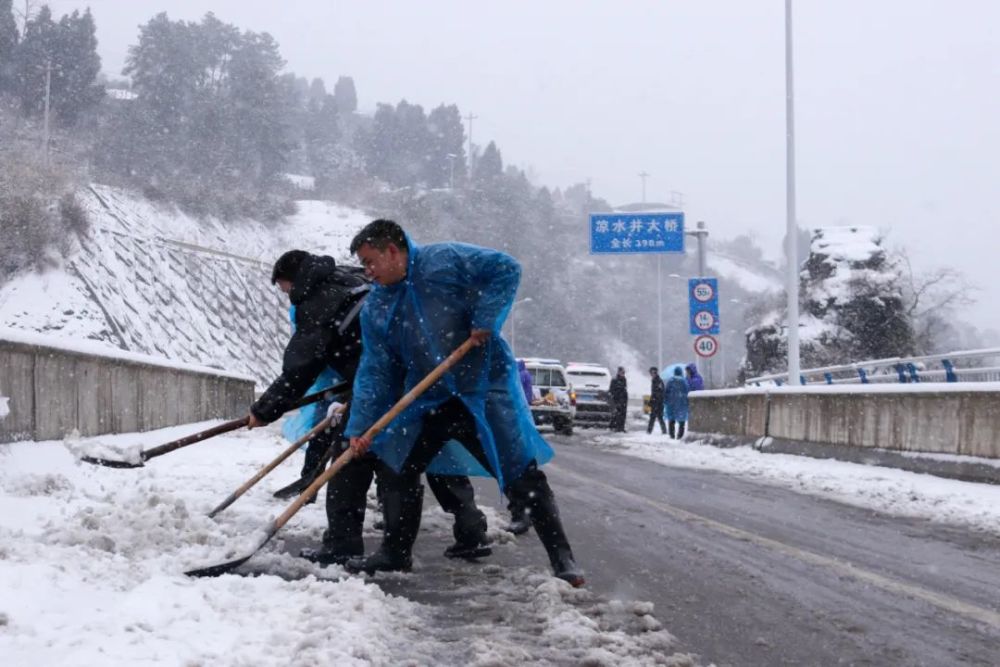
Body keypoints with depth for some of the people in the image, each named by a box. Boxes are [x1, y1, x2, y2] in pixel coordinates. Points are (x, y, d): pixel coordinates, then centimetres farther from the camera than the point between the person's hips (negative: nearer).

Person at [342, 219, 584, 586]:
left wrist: (485, 321, -21)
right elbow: (375, 371, 4)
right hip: (428, 398, 6)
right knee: (398, 465, 8)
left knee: (521, 474, -6)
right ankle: (395, 551, 24)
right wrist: (361, 426, -5)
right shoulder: (375, 308, 6)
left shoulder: (444, 260, -11)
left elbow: (505, 269, -14)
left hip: (485, 387, -6)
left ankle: (562, 558, 0)